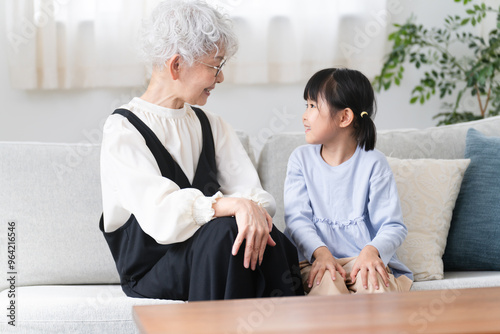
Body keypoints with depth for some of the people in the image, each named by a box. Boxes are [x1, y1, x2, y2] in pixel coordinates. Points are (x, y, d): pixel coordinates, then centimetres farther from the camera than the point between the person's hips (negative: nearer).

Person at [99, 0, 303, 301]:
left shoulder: (211, 126, 14)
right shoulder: (123, 130, -7)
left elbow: (256, 194, 1)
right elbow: (160, 216, -22)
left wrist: (253, 209, -23)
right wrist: (236, 205, -34)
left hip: (210, 259, 5)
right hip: (151, 273, -4)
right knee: (224, 229, -33)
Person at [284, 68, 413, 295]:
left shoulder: (373, 163, 1)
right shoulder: (301, 159, 8)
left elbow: (393, 226, -4)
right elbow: (297, 217, -3)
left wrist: (372, 251, -26)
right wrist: (320, 251, -23)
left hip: (362, 259, -1)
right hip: (314, 258, 1)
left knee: (373, 281, -34)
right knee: (327, 281, -33)